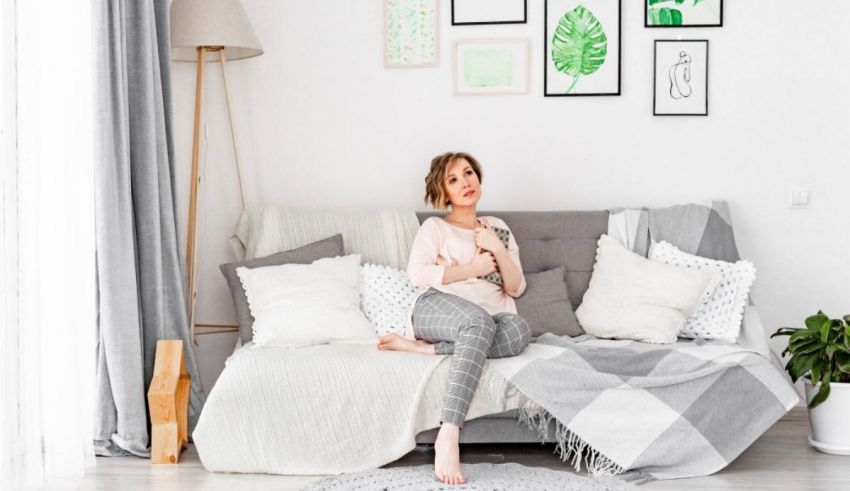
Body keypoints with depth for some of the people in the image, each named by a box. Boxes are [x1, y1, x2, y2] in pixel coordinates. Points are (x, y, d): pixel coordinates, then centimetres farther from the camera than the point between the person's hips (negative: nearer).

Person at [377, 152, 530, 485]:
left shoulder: (498, 228, 25)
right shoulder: (434, 227, 16)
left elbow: (516, 288, 17)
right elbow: (417, 274, -2)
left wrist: (498, 250, 2)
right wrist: (470, 269, -3)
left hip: (489, 318, 3)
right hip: (437, 309, -3)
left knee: (520, 330, -35)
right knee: (479, 321, -42)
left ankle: (419, 348, -29)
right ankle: (448, 436, -52)